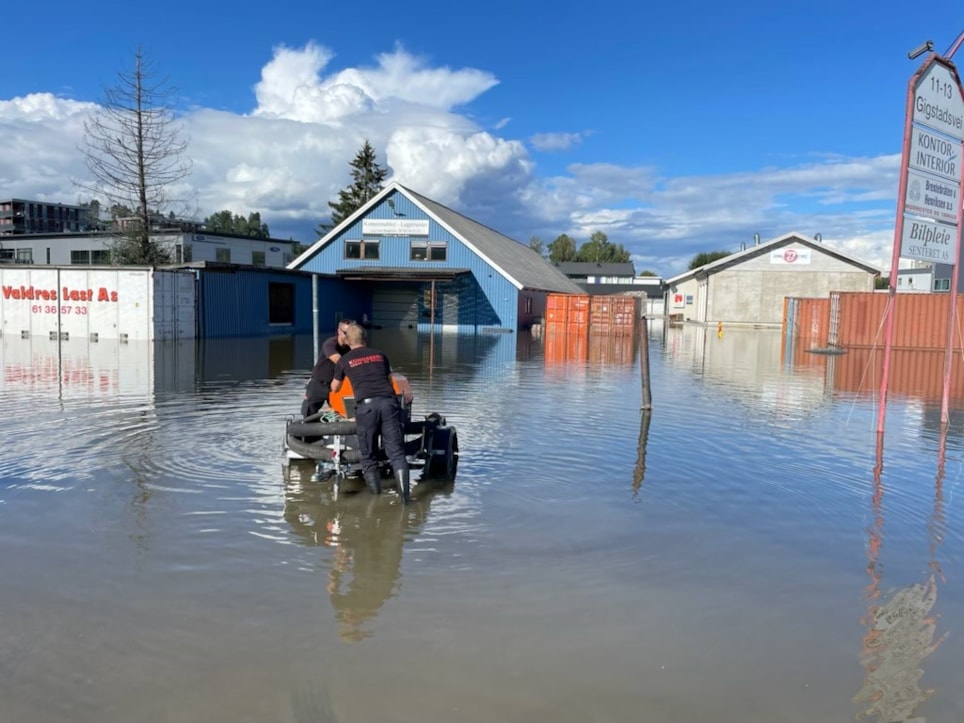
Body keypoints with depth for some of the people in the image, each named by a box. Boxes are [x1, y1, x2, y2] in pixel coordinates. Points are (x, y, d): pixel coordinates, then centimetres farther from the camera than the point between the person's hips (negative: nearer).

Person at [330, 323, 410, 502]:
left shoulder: (344, 360, 18)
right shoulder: (380, 355, 23)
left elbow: (335, 388, 34)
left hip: (366, 405, -2)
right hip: (389, 402, 2)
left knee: (369, 456, 12)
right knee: (396, 452, 0)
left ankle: (376, 494, 15)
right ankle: (404, 495, -13)